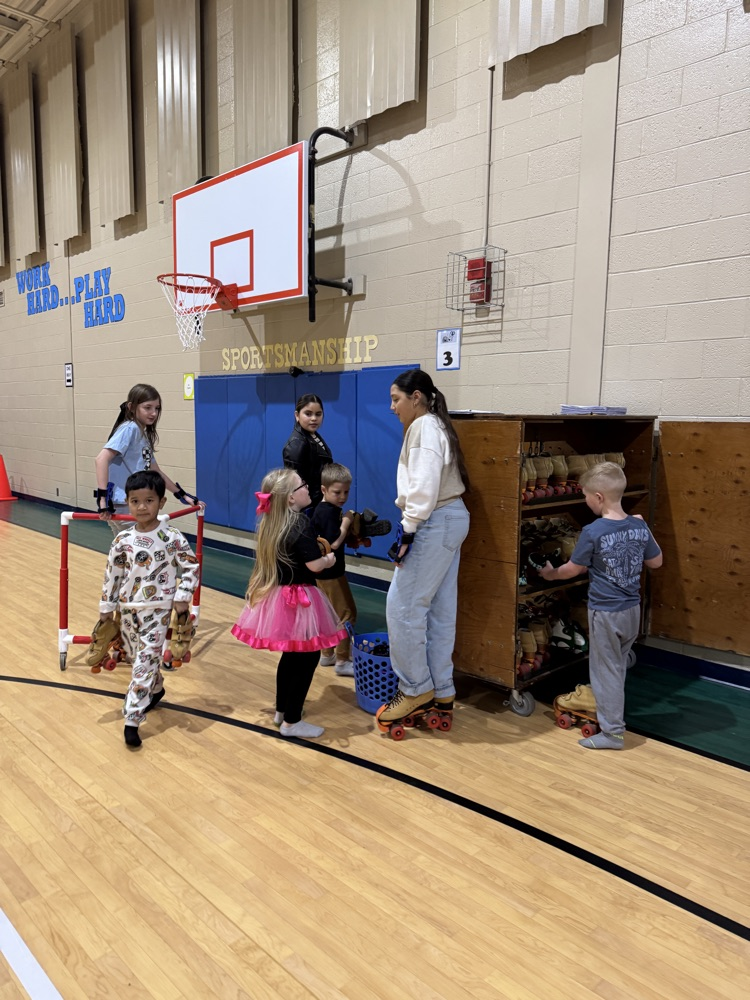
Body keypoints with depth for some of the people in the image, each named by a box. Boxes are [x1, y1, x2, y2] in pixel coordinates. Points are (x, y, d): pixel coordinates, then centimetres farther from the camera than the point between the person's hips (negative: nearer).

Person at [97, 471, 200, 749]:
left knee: (144, 664, -8)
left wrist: (182, 597, -12)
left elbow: (191, 568, -5)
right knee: (138, 659, 18)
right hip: (128, 608, 4)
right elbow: (112, 575, 6)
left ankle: (132, 720, -3)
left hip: (157, 610, -4)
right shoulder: (123, 539, -2)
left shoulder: (171, 537, -11)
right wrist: (107, 607, 10)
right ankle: (156, 689, 46)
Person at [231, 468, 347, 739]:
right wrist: (329, 560, -1)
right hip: (297, 601, -8)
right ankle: (291, 722, 10)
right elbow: (314, 565, -21)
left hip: (276, 596, 8)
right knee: (308, 657, 4)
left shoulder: (271, 523, 6)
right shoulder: (301, 523, -18)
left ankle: (281, 710, 34)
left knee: (292, 654, 22)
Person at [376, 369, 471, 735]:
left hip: (435, 523, -11)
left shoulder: (424, 427, -11)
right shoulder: (433, 426, 20)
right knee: (439, 610, 12)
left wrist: (407, 531, -21)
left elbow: (424, 486, -22)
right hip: (449, 520, 11)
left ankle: (417, 688, 7)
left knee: (403, 606, -5)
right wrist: (411, 525, 13)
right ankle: (440, 691, 19)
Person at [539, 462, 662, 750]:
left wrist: (550, 574, 10)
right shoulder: (639, 526, -3)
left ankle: (612, 732, 12)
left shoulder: (592, 532, -20)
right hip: (632, 609, 7)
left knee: (607, 670, 5)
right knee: (618, 666, 21)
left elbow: (572, 569, -8)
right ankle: (609, 712, 35)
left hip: (605, 612, -6)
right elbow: (656, 562, 11)